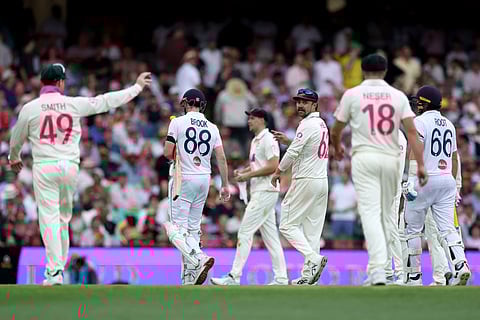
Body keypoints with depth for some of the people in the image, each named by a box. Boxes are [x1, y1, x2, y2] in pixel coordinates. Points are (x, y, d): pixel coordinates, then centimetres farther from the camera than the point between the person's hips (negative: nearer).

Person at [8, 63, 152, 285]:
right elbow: (106, 101, 6)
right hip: (70, 166, 2)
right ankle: (59, 268, 21)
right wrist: (137, 87, 17)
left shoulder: (30, 108, -2)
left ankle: (54, 272, -15)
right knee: (63, 218, 16)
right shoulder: (74, 104, -1)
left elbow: (16, 139, 12)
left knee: (49, 218, -4)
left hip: (44, 167, -2)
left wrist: (14, 158, 34)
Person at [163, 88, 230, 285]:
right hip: (204, 180, 5)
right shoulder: (212, 127, 8)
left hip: (184, 179, -5)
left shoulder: (178, 123, -5)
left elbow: (168, 154, -8)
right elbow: (221, 157, 5)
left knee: (177, 229, -6)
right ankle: (189, 278, 9)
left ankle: (199, 258, -31)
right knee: (193, 228, 12)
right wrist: (225, 185, 9)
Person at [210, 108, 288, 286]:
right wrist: (242, 171, 9)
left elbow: (273, 166, -21)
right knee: (270, 236, 8)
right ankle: (281, 278, 8)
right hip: (259, 192, 10)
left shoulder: (268, 139, -12)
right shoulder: (255, 141, 19)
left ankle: (234, 277, -10)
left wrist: (248, 175, -18)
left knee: (245, 232, -10)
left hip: (265, 191, -10)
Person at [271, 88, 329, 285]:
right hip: (321, 181, 9)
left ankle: (313, 258, -20)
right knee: (312, 229, 7)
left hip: (306, 181, -9)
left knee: (288, 224, -4)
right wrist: (287, 141, 19)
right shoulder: (322, 124, 17)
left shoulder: (308, 125, -12)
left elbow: (293, 153, -15)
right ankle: (308, 276, 5)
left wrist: (277, 172, -1)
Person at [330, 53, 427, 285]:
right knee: (385, 213, 15)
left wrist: (337, 148, 31)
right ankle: (379, 265, 20)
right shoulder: (398, 96, 6)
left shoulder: (352, 94, 2)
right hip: (391, 159, 3)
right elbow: (411, 131, -3)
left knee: (370, 213, -11)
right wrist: (420, 164, -4)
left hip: (364, 159, -2)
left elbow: (335, 131, 9)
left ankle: (378, 271, -25)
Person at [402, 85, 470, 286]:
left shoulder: (420, 122, -6)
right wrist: (454, 185, 26)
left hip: (425, 180, -6)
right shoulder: (449, 125, 16)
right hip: (447, 179, 6)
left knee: (413, 229, 6)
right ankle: (460, 265, -23)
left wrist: (412, 179, -23)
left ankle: (414, 276, 8)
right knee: (447, 228, 0)